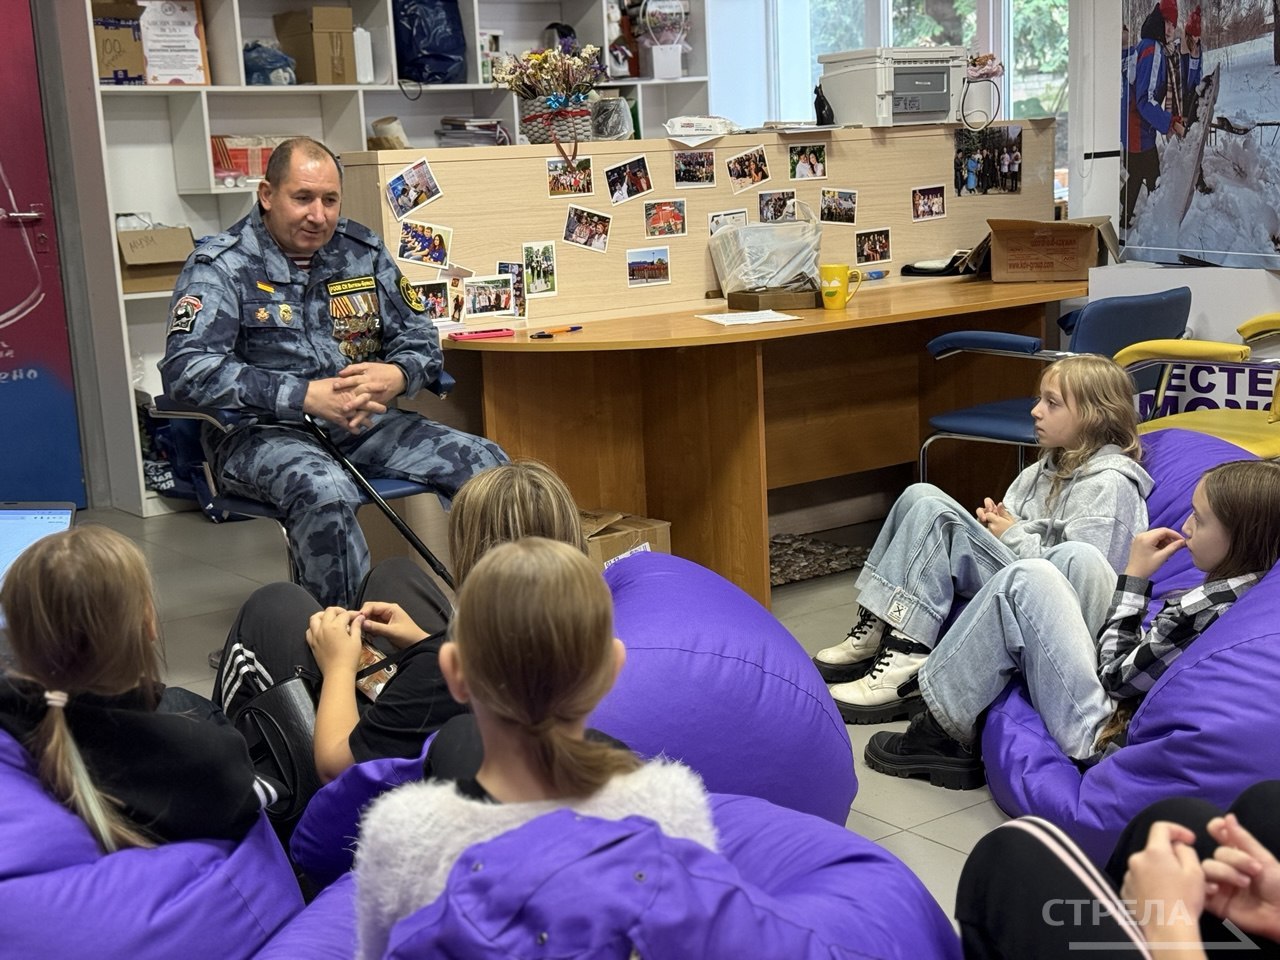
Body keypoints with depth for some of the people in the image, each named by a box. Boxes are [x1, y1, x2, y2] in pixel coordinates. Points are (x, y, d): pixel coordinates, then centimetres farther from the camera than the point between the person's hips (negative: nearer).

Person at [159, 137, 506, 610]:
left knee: (485, 463, -14)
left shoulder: (363, 251, 11)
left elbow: (420, 340, 15)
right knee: (325, 492, -38)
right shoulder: (221, 266, -5)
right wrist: (307, 396, -27)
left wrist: (396, 376, -12)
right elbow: (185, 369, -19)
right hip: (259, 430, -5)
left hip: (361, 424, 5)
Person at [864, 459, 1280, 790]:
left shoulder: (1206, 608, -28)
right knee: (1077, 557, 9)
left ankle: (943, 733, 6)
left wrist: (1134, 579, -9)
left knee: (1025, 580, -7)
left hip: (1106, 738, -9)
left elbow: (1116, 676, -15)